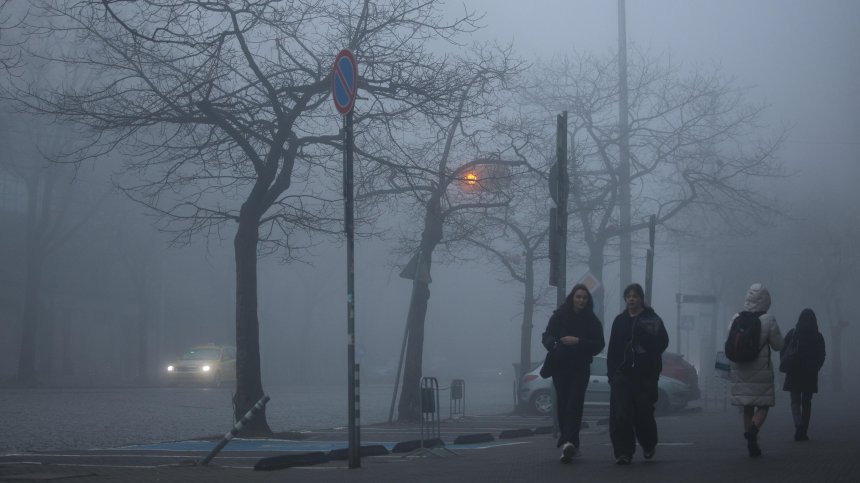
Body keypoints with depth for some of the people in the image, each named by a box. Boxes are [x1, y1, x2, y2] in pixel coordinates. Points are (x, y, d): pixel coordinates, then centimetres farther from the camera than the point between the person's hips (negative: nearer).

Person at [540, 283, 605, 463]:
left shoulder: (592, 321, 3)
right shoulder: (559, 316, 3)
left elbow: (599, 345, -2)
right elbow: (546, 336, 0)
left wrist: (578, 342, -17)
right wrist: (553, 344, -24)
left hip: (580, 368, -1)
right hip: (560, 367, 1)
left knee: (574, 405, -15)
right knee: (563, 404, 1)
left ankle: (568, 442, -26)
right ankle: (571, 443, 11)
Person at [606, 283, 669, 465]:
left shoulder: (652, 319, 1)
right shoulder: (620, 320, 13)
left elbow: (662, 343, -5)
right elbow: (612, 349, 14)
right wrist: (611, 372, 8)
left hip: (645, 375, -3)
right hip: (622, 374, 3)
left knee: (643, 413, 3)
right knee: (620, 415, -8)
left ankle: (648, 444, 30)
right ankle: (623, 452, -5)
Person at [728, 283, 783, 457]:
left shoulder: (736, 319, 0)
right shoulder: (768, 320, -10)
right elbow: (778, 345, -2)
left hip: (740, 371, 4)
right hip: (761, 371, -3)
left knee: (747, 407, 12)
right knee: (763, 405, 5)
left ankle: (752, 445, 11)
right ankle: (753, 430, -23)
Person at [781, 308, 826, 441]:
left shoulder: (792, 334, -2)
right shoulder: (818, 336, -1)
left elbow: (783, 352, -2)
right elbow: (821, 357, 1)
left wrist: (787, 367, 10)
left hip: (794, 375, -1)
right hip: (810, 375, 1)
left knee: (795, 401, 4)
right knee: (806, 402, 10)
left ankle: (798, 425, -21)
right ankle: (803, 432, 8)